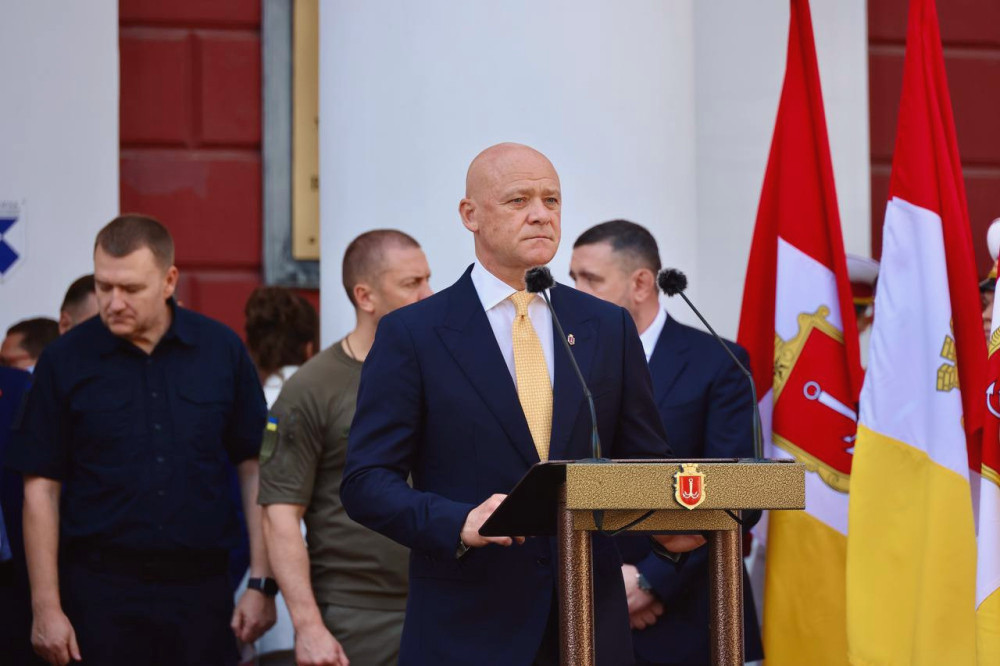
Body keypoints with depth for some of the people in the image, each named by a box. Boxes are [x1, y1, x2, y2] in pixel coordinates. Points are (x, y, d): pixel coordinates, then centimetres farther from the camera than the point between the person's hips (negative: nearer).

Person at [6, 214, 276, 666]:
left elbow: (254, 471, 5)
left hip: (201, 584, 1)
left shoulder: (221, 350, 1)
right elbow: (41, 489, 0)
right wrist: (46, 607, -5)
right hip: (100, 590, -1)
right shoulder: (65, 361, -1)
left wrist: (262, 583, 0)